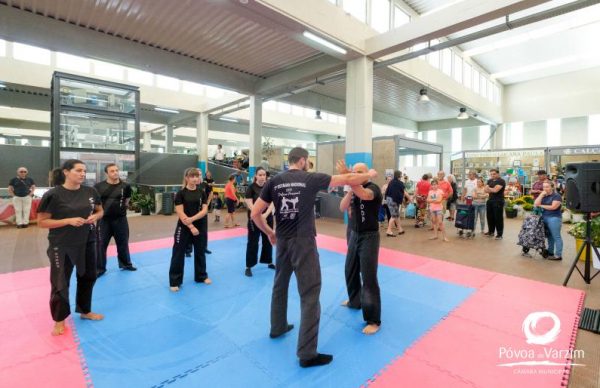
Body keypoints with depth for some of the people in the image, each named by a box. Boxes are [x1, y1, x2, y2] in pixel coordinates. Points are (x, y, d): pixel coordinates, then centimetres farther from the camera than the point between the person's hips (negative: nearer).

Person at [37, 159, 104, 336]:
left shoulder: (90, 192, -1)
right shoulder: (53, 195, -14)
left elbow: (100, 210, 13)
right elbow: (41, 222, -11)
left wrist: (95, 217, -9)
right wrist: (68, 221, -23)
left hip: (87, 242, 5)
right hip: (61, 246, -5)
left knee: (88, 277, 17)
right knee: (60, 282, 5)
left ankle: (85, 311, 38)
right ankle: (59, 320, 27)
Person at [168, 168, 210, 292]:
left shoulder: (202, 192, 1)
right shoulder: (181, 193, -8)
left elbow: (205, 210, -5)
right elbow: (180, 213, -12)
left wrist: (192, 219, -19)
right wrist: (191, 227, -17)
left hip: (201, 226, 3)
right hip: (184, 227, -3)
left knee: (200, 251, 14)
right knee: (178, 253, 3)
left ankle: (201, 276, 31)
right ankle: (175, 281, 16)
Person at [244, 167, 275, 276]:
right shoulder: (251, 187, -8)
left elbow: (272, 202, -3)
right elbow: (250, 204, -14)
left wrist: (266, 214, -18)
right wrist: (259, 216, -22)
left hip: (268, 218, 4)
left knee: (268, 241, 15)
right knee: (252, 242, 0)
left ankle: (269, 262, 32)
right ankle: (248, 267, 10)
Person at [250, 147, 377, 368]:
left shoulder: (274, 181, 1)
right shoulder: (311, 179, -8)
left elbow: (255, 213, 0)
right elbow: (348, 180, -3)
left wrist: (269, 233, 15)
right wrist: (370, 174, 15)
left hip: (282, 241, 5)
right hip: (304, 242, -5)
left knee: (280, 285, 25)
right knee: (310, 295, 3)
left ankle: (278, 327, 44)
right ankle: (307, 353, 10)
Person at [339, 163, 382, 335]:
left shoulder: (373, 188, -15)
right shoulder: (354, 189, 7)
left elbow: (364, 194, -40)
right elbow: (343, 208, -4)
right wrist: (349, 191, -18)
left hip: (369, 237, -8)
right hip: (355, 234, 8)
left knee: (369, 277, -6)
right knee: (350, 270, 20)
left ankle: (373, 320, 5)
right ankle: (355, 301, 44)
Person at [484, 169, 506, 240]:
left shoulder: (501, 181, -8)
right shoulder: (489, 181, 14)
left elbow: (496, 190, -18)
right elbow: (486, 190, 7)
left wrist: (489, 188, -1)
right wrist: (492, 190, -11)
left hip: (498, 201, -7)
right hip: (490, 200, 7)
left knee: (498, 218, -4)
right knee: (490, 216, 11)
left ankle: (499, 234, 2)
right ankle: (491, 232, 23)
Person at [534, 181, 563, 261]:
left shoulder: (557, 196, -5)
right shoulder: (543, 196, 12)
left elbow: (553, 207, -15)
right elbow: (536, 204, 0)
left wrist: (541, 206, -4)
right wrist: (541, 195, -5)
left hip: (554, 218, -7)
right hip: (544, 218, 7)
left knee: (556, 236, -2)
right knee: (549, 236, 14)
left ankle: (558, 255, 1)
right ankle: (550, 252, 23)